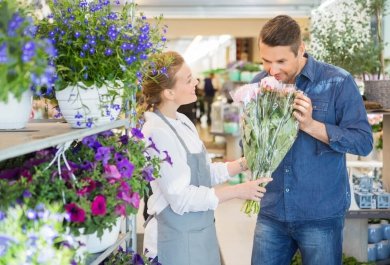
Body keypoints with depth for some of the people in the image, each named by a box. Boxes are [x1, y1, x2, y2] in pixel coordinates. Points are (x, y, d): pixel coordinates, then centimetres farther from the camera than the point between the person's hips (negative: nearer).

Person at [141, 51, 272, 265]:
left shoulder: (182, 122, 6)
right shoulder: (157, 133, -22)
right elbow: (181, 198, -24)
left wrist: (244, 163, -1)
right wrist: (238, 191, -19)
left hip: (200, 232, 8)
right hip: (177, 239, -8)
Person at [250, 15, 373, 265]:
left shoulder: (338, 82, -9)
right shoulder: (260, 84, 2)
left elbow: (364, 141, -12)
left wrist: (311, 125, -22)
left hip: (321, 215, -3)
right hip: (272, 211, 4)